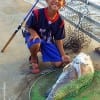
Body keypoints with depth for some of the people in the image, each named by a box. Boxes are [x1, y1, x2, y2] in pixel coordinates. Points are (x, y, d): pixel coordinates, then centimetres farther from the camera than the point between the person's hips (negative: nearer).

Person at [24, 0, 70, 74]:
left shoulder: (60, 21, -16)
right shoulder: (37, 13, -27)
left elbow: (58, 39, -5)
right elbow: (28, 27, -12)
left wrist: (63, 55, -12)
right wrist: (34, 33, -34)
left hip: (48, 41, 3)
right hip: (34, 37, -3)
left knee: (59, 63, -7)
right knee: (36, 43, -41)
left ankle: (43, 51, 23)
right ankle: (34, 59, -3)